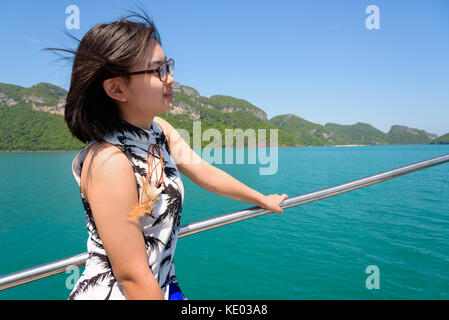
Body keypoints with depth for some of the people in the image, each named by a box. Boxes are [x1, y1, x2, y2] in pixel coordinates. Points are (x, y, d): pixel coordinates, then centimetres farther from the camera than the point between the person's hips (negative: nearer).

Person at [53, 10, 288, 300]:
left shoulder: (159, 128, -4)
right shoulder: (109, 161, -29)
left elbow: (205, 173, 6)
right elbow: (131, 276, -25)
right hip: (113, 292, -7)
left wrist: (263, 199, 15)